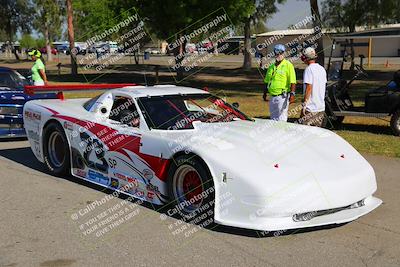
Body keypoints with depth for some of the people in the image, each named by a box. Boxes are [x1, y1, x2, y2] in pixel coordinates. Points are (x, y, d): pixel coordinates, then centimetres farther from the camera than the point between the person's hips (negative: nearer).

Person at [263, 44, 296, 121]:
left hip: (282, 97, -7)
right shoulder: (271, 66, 14)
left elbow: (293, 82, -12)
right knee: (273, 118, 14)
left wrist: (292, 94, -20)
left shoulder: (288, 65, -7)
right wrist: (265, 93, 20)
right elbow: (267, 81, 23)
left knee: (281, 119, -5)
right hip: (272, 97, 7)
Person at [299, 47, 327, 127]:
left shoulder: (309, 69, -13)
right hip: (321, 108, 8)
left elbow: (309, 88, -18)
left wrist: (304, 104, -16)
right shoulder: (322, 69, 12)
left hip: (311, 108, -8)